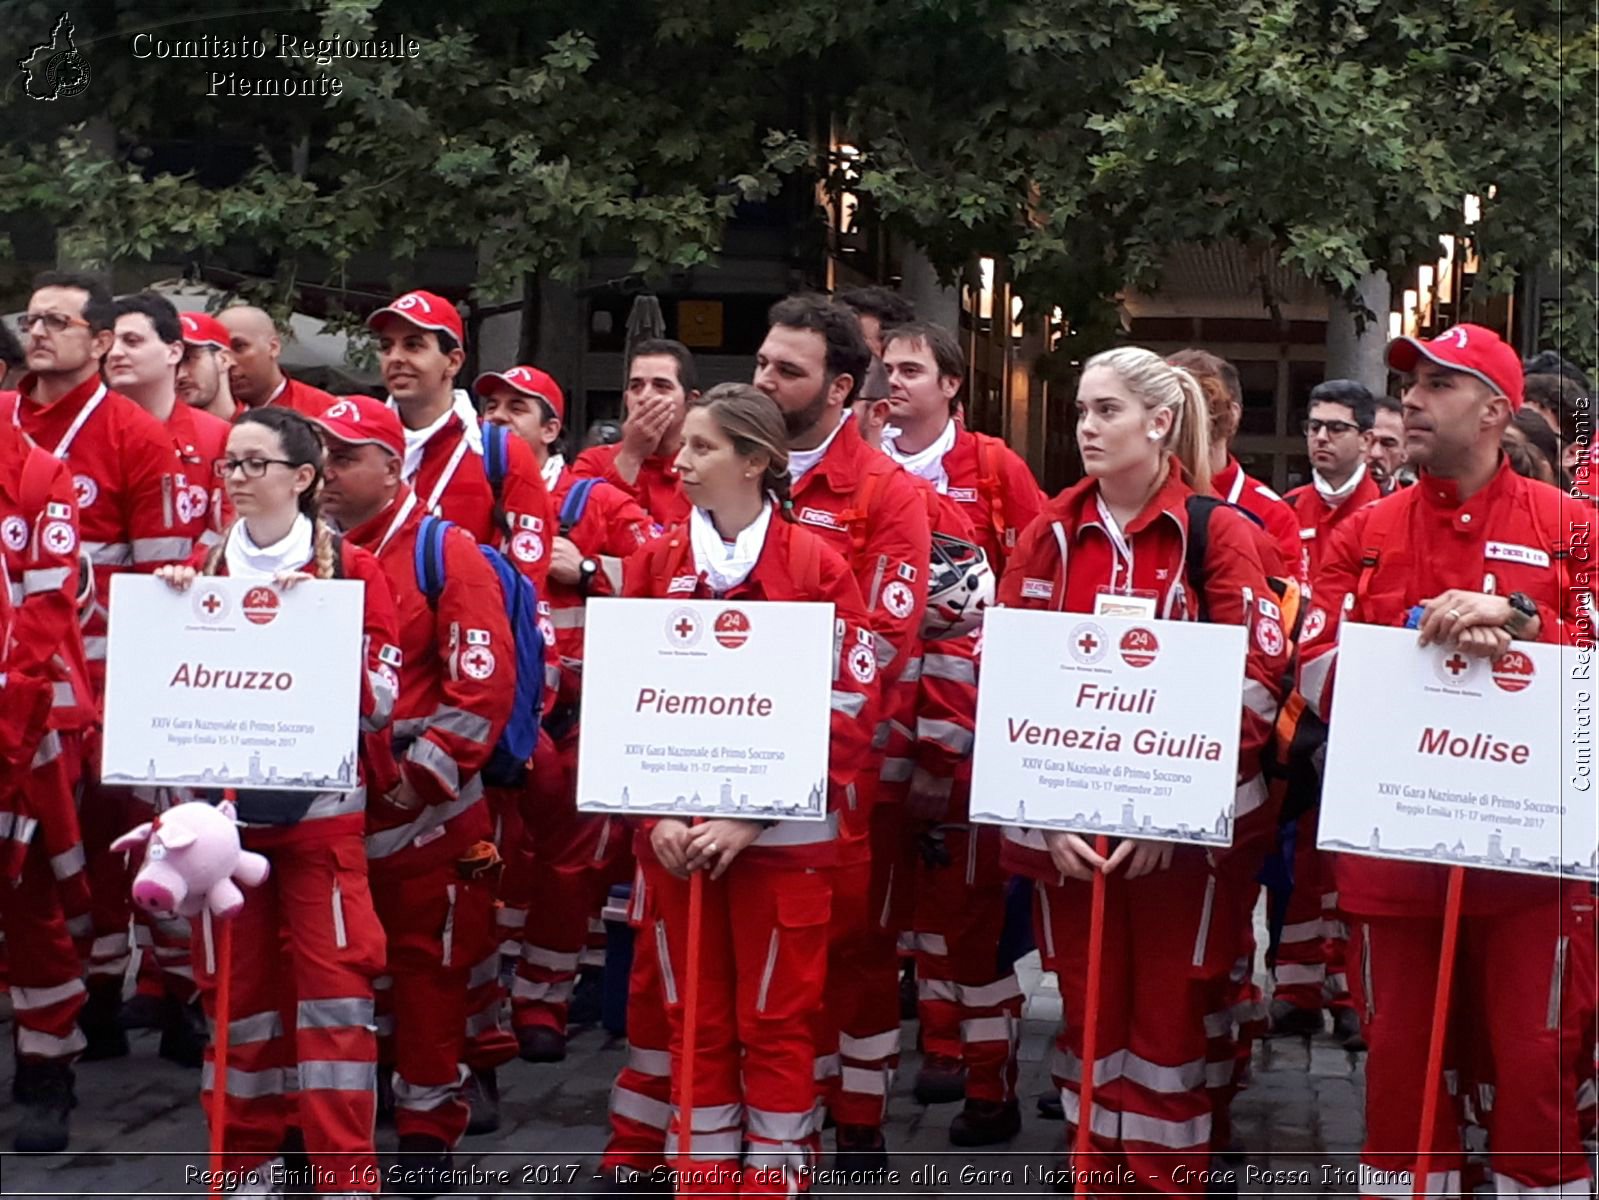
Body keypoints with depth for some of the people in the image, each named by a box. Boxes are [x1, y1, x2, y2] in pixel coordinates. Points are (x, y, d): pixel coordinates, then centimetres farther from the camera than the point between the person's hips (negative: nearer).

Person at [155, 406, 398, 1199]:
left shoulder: (352, 571, -3)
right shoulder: (201, 570, 8)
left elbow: (378, 699, -8)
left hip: (320, 808, -3)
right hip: (223, 804, 4)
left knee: (333, 983, -4)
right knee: (235, 984, 8)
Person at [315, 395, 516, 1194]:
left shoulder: (447, 554, -9)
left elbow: (484, 685, -15)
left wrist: (421, 773, -18)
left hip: (422, 807, -6)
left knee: (423, 964, 4)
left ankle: (428, 1130, 15)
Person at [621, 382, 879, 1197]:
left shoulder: (817, 567, -6)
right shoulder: (653, 564, 5)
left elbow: (849, 714, -10)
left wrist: (751, 818, -15)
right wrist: (653, 812, -8)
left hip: (781, 837, -3)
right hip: (677, 836, 4)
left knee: (775, 1024, 6)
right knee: (697, 1022, 11)